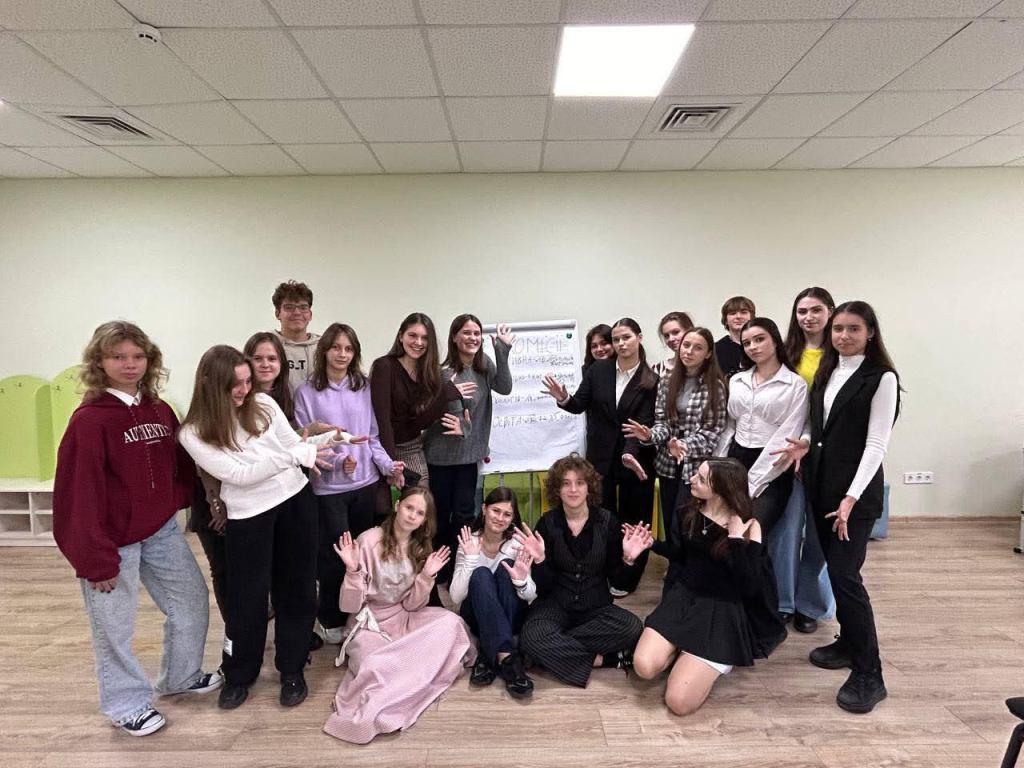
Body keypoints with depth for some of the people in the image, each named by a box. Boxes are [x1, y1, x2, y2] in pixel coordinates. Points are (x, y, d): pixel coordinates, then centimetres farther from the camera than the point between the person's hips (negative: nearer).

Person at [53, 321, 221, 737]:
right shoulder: (89, 419, -16)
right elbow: (80, 492, -17)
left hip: (162, 530, 7)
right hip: (113, 540, -6)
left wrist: (182, 502, -1)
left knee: (192, 600, 16)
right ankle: (128, 703, 31)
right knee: (115, 625, 9)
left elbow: (179, 466, 12)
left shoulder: (160, 411, 3)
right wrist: (95, 557, -17)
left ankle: (182, 676, 39)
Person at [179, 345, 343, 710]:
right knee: (247, 596, 9)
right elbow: (240, 475, -17)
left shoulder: (263, 404, -1)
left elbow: (294, 445, 4)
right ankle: (238, 674, 35)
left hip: (297, 500, 3)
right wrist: (298, 456, -22)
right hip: (249, 516, -3)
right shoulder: (194, 434, -11)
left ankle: (291, 670, 31)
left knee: (297, 588, 12)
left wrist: (325, 440, -17)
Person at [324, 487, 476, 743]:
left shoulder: (421, 549, 1)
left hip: (403, 618, 5)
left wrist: (426, 577, -17)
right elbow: (350, 606, -12)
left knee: (451, 621, -22)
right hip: (369, 622, -5)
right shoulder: (369, 541, -14)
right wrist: (353, 571, -29)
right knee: (375, 666, -36)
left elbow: (411, 606, -2)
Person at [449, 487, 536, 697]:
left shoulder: (517, 543, -9)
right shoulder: (469, 542, -9)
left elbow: (532, 597, -12)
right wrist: (470, 560, -27)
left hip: (511, 617, 0)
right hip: (476, 616, 0)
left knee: (506, 567, -27)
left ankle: (490, 656, -29)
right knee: (481, 575, -30)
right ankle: (507, 657, -40)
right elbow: (456, 597, -16)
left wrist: (522, 581, -35)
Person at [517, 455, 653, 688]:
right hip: (555, 605, -1)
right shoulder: (547, 523, -6)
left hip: (596, 607, 1)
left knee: (632, 628, -29)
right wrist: (539, 560, -26)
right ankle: (604, 658, -16)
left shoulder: (607, 522, -4)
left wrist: (629, 559, -20)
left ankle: (556, 648, -16)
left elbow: (621, 584, -2)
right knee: (530, 638, -32)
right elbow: (543, 587, -7)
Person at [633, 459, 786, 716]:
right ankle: (683, 652, 12)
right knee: (644, 667, -19)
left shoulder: (748, 526, -13)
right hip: (683, 598, 4)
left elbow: (750, 586, -20)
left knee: (678, 702, -16)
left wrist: (735, 539, -23)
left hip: (722, 611, -4)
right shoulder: (692, 511, 0)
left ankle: (717, 661, 13)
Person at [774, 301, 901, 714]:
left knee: (845, 574, -9)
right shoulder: (827, 371, 10)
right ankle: (849, 642, 30)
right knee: (834, 567, 14)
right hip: (821, 481, 7)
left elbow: (876, 443, -15)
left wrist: (852, 497, -21)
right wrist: (806, 443, -1)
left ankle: (869, 674, 2)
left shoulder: (882, 378, -10)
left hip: (856, 488, -7)